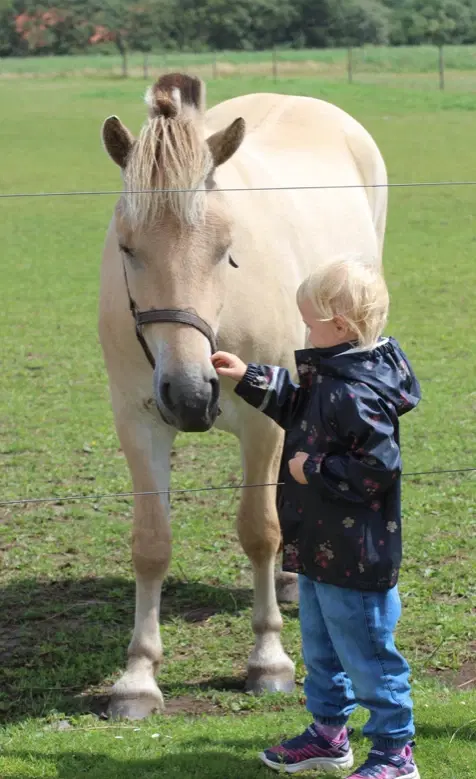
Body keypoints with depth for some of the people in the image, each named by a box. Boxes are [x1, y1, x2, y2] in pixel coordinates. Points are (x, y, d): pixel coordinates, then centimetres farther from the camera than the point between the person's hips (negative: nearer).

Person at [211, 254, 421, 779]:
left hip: (354, 558, -11)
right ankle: (328, 734, 36)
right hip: (319, 548, 11)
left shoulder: (358, 396, -27)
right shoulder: (330, 378, 5)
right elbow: (299, 411, 25)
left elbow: (378, 469, -30)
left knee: (366, 656, 1)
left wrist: (314, 470, -21)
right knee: (321, 651, 22)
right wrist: (249, 379, 22)